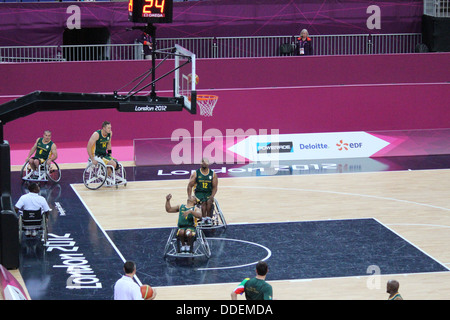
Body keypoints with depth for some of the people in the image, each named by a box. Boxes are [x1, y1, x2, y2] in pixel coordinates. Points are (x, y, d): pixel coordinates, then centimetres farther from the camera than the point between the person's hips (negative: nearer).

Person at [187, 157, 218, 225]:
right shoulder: (195, 173, 4)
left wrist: (212, 196, -15)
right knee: (203, 202, -32)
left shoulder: (213, 174, 6)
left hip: (209, 193, 1)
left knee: (209, 201, -33)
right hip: (199, 193, -1)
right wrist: (189, 197, -8)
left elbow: (215, 187, 4)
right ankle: (204, 218, -36)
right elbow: (190, 186, 5)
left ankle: (208, 217, -31)